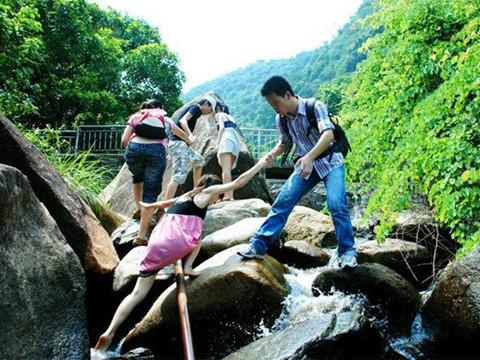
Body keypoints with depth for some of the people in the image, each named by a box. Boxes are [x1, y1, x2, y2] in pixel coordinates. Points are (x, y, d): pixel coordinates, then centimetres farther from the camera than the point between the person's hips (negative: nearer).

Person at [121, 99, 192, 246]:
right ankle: (141, 235, -3)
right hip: (156, 151, -1)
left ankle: (139, 208, 27)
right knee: (150, 194, 1)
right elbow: (180, 133, 51)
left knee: (138, 177, 34)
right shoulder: (165, 120, 30)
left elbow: (124, 140, 13)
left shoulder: (136, 116, 26)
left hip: (135, 148, 1)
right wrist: (189, 141, 71)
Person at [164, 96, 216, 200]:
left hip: (182, 143, 10)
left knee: (199, 161, 25)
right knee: (179, 175, -18)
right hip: (178, 142, -10)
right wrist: (190, 135, -40)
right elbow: (183, 120, -23)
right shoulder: (196, 107, -4)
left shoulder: (195, 110, 22)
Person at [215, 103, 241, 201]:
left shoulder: (219, 114, 14)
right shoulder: (231, 117, 34)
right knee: (227, 170, 8)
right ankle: (231, 196, -1)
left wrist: (217, 143, -11)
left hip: (227, 139, -7)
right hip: (236, 142, 7)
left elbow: (222, 127, -5)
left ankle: (227, 196, -29)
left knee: (225, 169, -17)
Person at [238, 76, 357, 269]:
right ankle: (258, 246, 1)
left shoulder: (315, 106, -20)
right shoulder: (281, 119, -3)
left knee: (336, 204, -22)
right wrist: (270, 155, -7)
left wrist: (310, 157, -48)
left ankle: (347, 252, -8)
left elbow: (328, 134, -33)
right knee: (282, 201, -4)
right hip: (305, 165, 5)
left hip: (329, 162, -5)